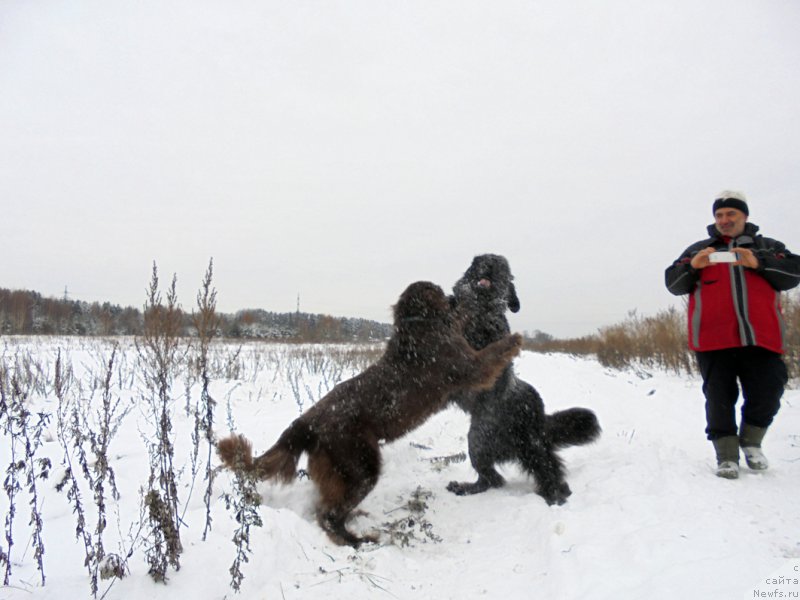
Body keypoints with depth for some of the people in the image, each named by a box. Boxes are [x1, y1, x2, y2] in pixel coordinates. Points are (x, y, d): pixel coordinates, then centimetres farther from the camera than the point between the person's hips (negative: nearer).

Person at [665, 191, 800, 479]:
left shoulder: (768, 247, 19)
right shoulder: (698, 249, 18)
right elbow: (673, 284, 9)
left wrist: (758, 263, -12)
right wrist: (692, 266, -12)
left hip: (761, 337, 1)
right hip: (713, 339, 0)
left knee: (767, 391, -1)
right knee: (720, 397, -1)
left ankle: (751, 442, 23)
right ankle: (726, 455, 8)